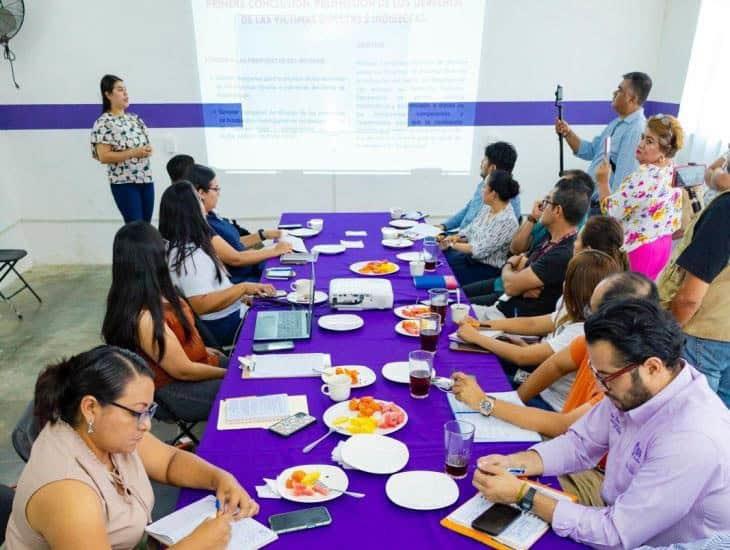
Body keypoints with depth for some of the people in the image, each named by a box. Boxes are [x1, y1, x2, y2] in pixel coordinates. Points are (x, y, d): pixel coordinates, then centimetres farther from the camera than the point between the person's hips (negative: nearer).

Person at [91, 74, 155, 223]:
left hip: (146, 179, 6)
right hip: (124, 182, -6)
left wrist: (147, 150, 0)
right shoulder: (103, 123, -7)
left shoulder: (134, 118, 13)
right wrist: (134, 152, -17)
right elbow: (104, 157, -14)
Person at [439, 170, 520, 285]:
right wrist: (455, 238, -8)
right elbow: (470, 229, 12)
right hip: (470, 257, 8)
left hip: (488, 268, -8)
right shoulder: (487, 208, 2)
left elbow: (480, 250, -25)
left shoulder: (507, 221, -24)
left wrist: (452, 244, -15)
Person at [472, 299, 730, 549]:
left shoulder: (691, 440, -33)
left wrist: (523, 495, -23)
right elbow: (580, 444, 2)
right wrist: (512, 463, -13)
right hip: (623, 520, 6)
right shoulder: (635, 388, -11)